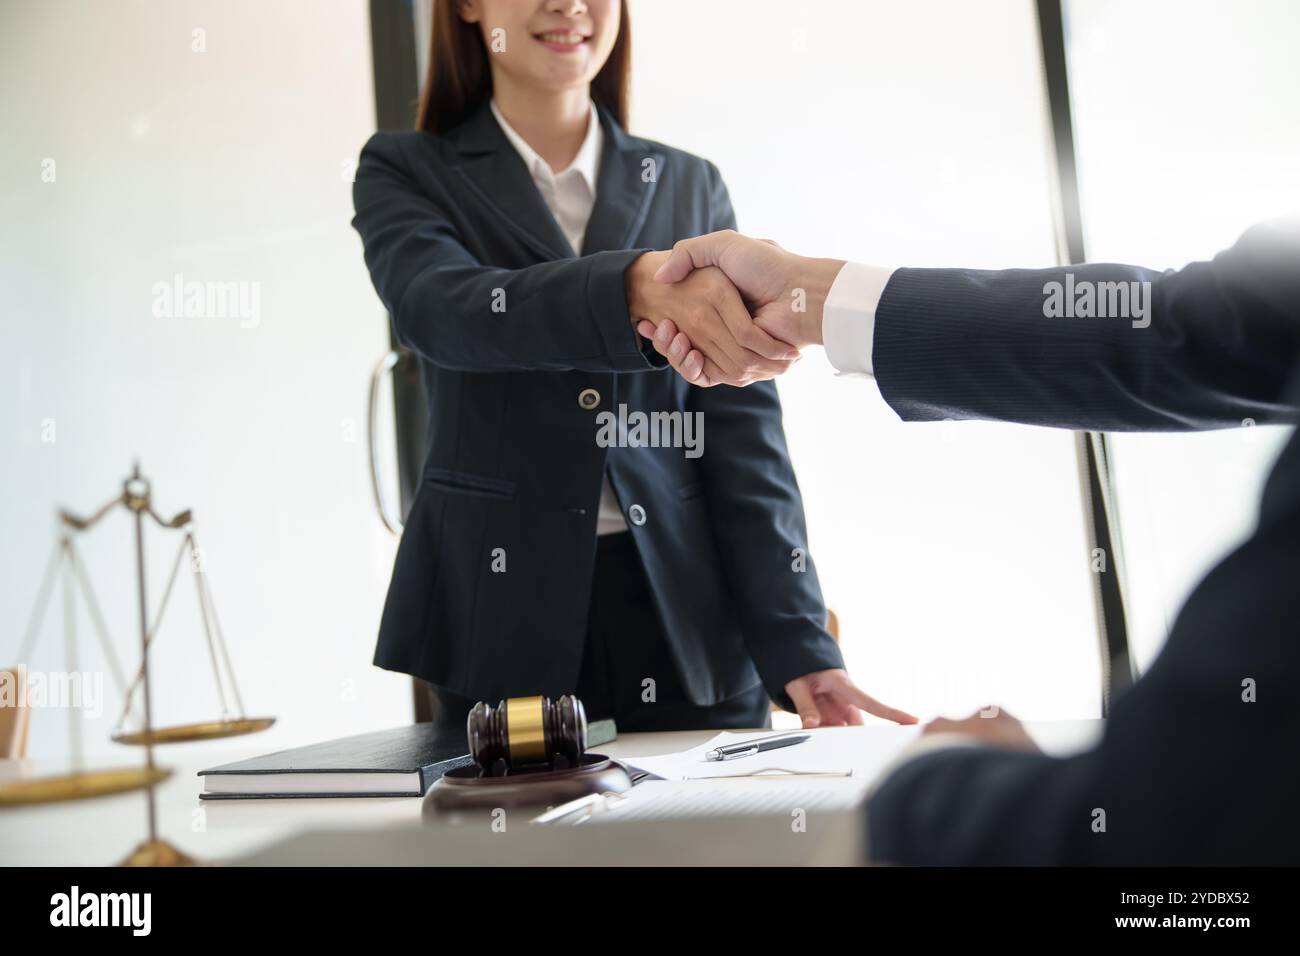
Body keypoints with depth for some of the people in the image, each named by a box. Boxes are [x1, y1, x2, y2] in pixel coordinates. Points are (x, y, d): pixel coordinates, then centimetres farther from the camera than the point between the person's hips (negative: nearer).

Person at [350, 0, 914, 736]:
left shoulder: (690, 186, 11)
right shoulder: (408, 173, 6)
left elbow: (743, 433, 3)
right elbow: (442, 307, -17)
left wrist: (797, 643, -8)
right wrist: (635, 289, -36)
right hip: (501, 621, -2)